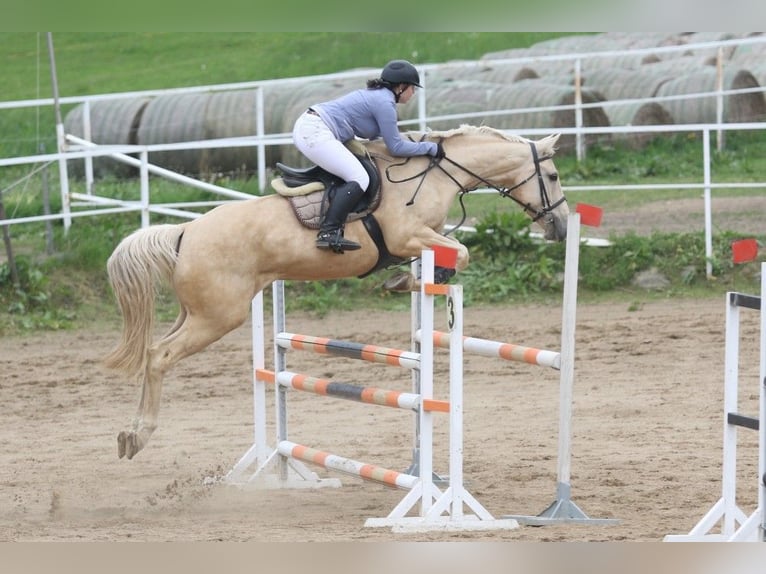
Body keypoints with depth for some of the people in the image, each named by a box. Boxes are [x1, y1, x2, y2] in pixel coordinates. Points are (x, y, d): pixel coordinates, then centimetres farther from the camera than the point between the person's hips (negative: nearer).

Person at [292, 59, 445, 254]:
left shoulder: (377, 95, 20)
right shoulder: (384, 103, -10)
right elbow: (396, 148, -8)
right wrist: (431, 148, 1)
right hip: (315, 133, -11)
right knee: (359, 178, -19)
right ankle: (329, 232, -28)